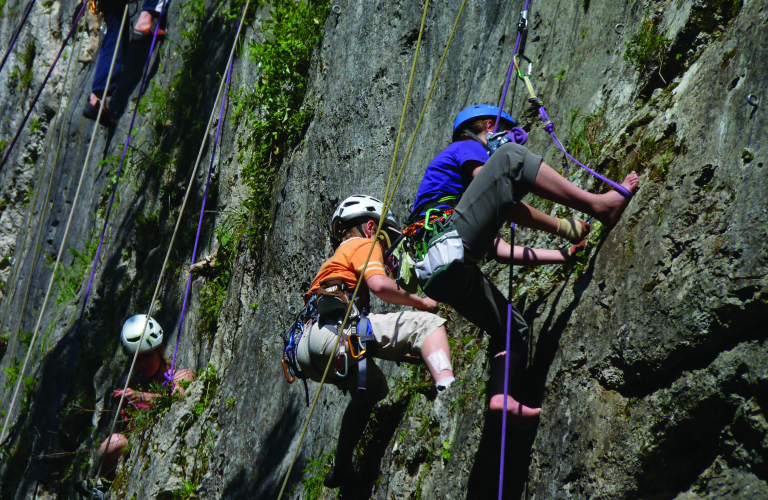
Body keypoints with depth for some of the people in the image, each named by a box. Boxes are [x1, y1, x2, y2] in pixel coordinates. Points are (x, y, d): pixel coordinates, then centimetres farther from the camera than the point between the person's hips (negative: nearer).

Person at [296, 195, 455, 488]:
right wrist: (421, 302, 7)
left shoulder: (338, 256, 39)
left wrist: (403, 353, 30)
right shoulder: (364, 244, 13)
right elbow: (379, 285, -9)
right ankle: (448, 389, -32)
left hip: (304, 348, 9)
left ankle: (341, 468, 28)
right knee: (427, 323, -6)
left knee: (372, 387, 31)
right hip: (334, 328, -9)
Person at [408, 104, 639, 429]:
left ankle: (501, 397, 0)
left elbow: (502, 251, 31)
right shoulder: (467, 147, 14)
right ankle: (599, 206, -13)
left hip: (440, 276, 9)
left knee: (513, 328, 19)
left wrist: (565, 254, 30)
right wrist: (565, 228, 2)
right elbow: (509, 205, -5)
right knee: (510, 159, -11)